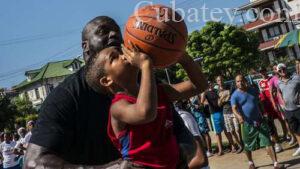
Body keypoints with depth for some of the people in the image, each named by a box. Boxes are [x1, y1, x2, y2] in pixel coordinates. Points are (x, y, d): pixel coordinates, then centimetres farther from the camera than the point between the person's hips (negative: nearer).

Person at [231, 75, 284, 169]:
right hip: (247, 123, -2)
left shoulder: (253, 90, 5)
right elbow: (234, 109, -23)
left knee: (268, 142, -4)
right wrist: (239, 116, -44)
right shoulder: (235, 95, -9)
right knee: (248, 145, 10)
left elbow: (259, 103, 16)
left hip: (259, 120, 3)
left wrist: (263, 115, 16)